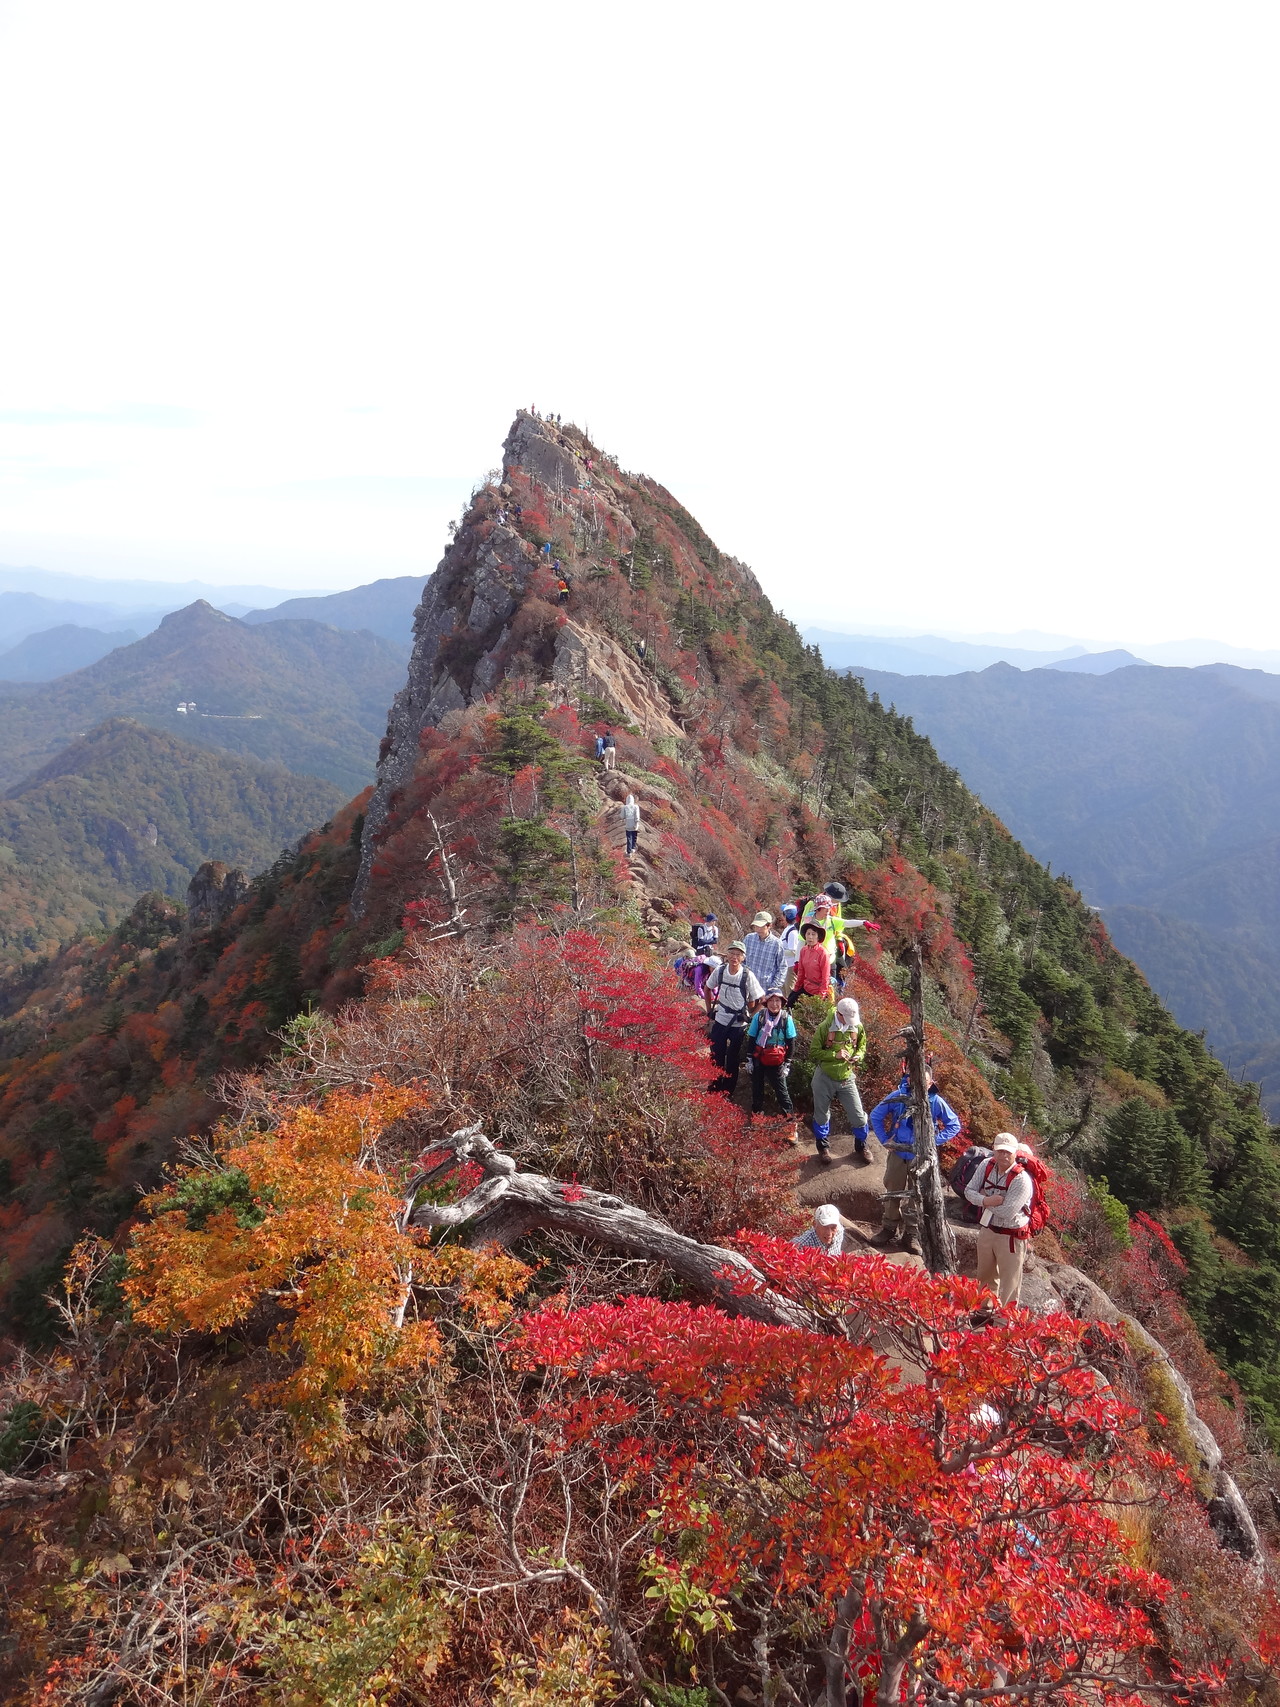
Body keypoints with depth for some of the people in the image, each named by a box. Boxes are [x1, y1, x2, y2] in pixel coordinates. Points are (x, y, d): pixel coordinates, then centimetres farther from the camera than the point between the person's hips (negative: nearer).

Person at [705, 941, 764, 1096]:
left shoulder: (748, 976, -18)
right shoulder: (719, 970, -9)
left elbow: (759, 1001, -7)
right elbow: (708, 989, 9)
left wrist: (748, 1016, -4)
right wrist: (710, 1011, 8)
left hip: (738, 1025, -2)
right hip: (719, 1021, 2)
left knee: (732, 1060, 10)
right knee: (716, 1057, 12)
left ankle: (728, 1093, 26)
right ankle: (715, 1088, 31)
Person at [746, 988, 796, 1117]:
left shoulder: (786, 1018, -10)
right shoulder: (759, 1016, -9)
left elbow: (791, 1043, -3)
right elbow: (751, 1039, 0)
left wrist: (787, 1062, -4)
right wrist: (749, 1058, 1)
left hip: (777, 1061, -2)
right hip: (759, 1059, 2)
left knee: (781, 1089, 2)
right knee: (757, 1087, 17)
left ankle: (789, 1115, 15)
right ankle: (756, 1112, 35)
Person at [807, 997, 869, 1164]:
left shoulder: (858, 1027, -8)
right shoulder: (825, 1027, -18)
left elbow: (862, 1046, 9)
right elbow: (813, 1051, -14)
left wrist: (858, 1056, -13)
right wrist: (835, 1055, -25)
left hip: (846, 1078, 2)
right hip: (824, 1077, -2)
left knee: (859, 1116, 4)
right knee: (822, 1116, 14)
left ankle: (860, 1147, 30)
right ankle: (823, 1147, 38)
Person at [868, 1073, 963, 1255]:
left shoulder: (936, 1102, -11)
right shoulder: (898, 1097, -10)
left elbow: (954, 1125, 2)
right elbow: (876, 1115, 4)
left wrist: (934, 1141, -8)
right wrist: (884, 1139, -2)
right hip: (897, 1154, 1)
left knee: (917, 1197, 6)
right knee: (892, 1192, 12)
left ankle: (912, 1235, 19)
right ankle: (889, 1229, 28)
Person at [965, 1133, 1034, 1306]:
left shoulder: (1021, 1179, -26)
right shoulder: (987, 1165, -7)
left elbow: (1007, 1212, -30)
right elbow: (969, 1191, -4)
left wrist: (984, 1198, -15)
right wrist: (986, 1201, -24)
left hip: (1011, 1236, -7)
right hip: (986, 1229, 7)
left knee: (1009, 1285, 4)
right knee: (985, 1278, 26)